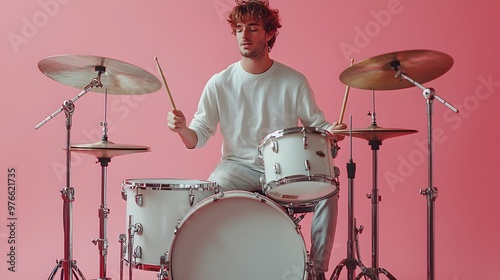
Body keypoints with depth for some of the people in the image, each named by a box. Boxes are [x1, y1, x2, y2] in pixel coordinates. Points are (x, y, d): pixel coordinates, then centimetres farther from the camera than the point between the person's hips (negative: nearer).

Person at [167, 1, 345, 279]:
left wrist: (330, 132, -20)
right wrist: (182, 128, -22)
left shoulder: (293, 81, -2)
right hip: (238, 166, 0)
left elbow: (316, 124, 3)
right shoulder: (220, 83, -2)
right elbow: (198, 137, 0)